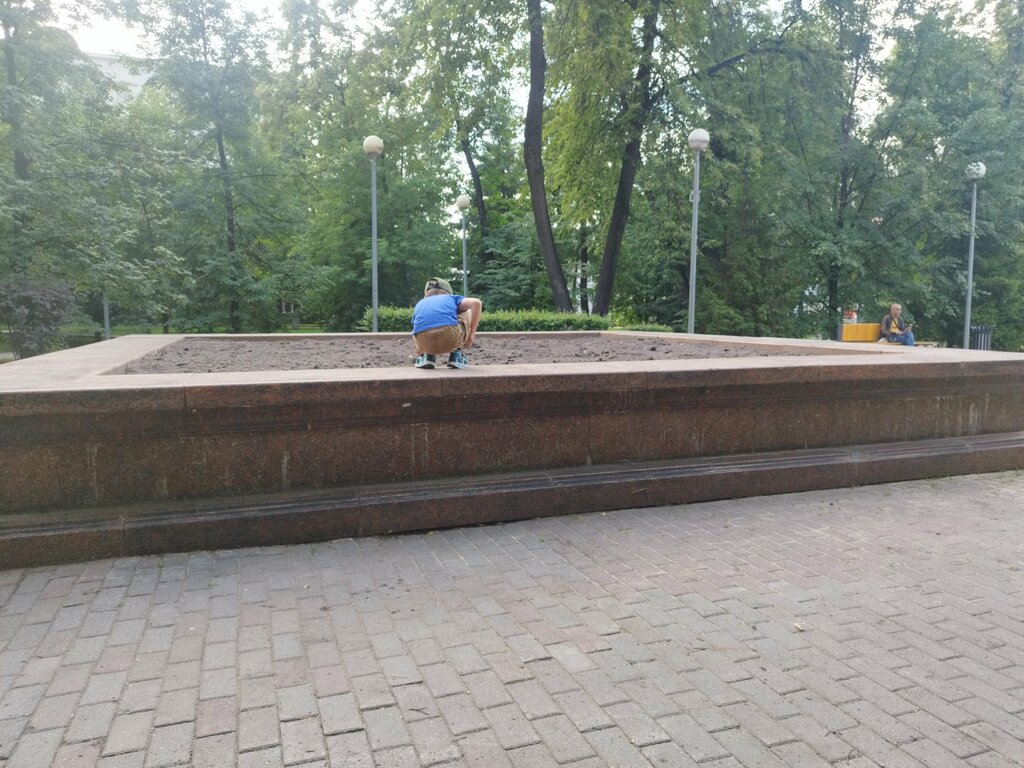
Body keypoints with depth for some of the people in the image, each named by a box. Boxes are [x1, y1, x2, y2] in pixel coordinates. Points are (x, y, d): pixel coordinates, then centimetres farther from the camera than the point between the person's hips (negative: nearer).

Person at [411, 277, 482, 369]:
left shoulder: (419, 305, 36)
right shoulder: (452, 298, 30)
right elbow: (476, 302, 11)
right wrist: (472, 333, 17)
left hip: (426, 343, 3)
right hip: (450, 338, -3)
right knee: (468, 313, 31)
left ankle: (427, 356, 13)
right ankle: (456, 355, 19)